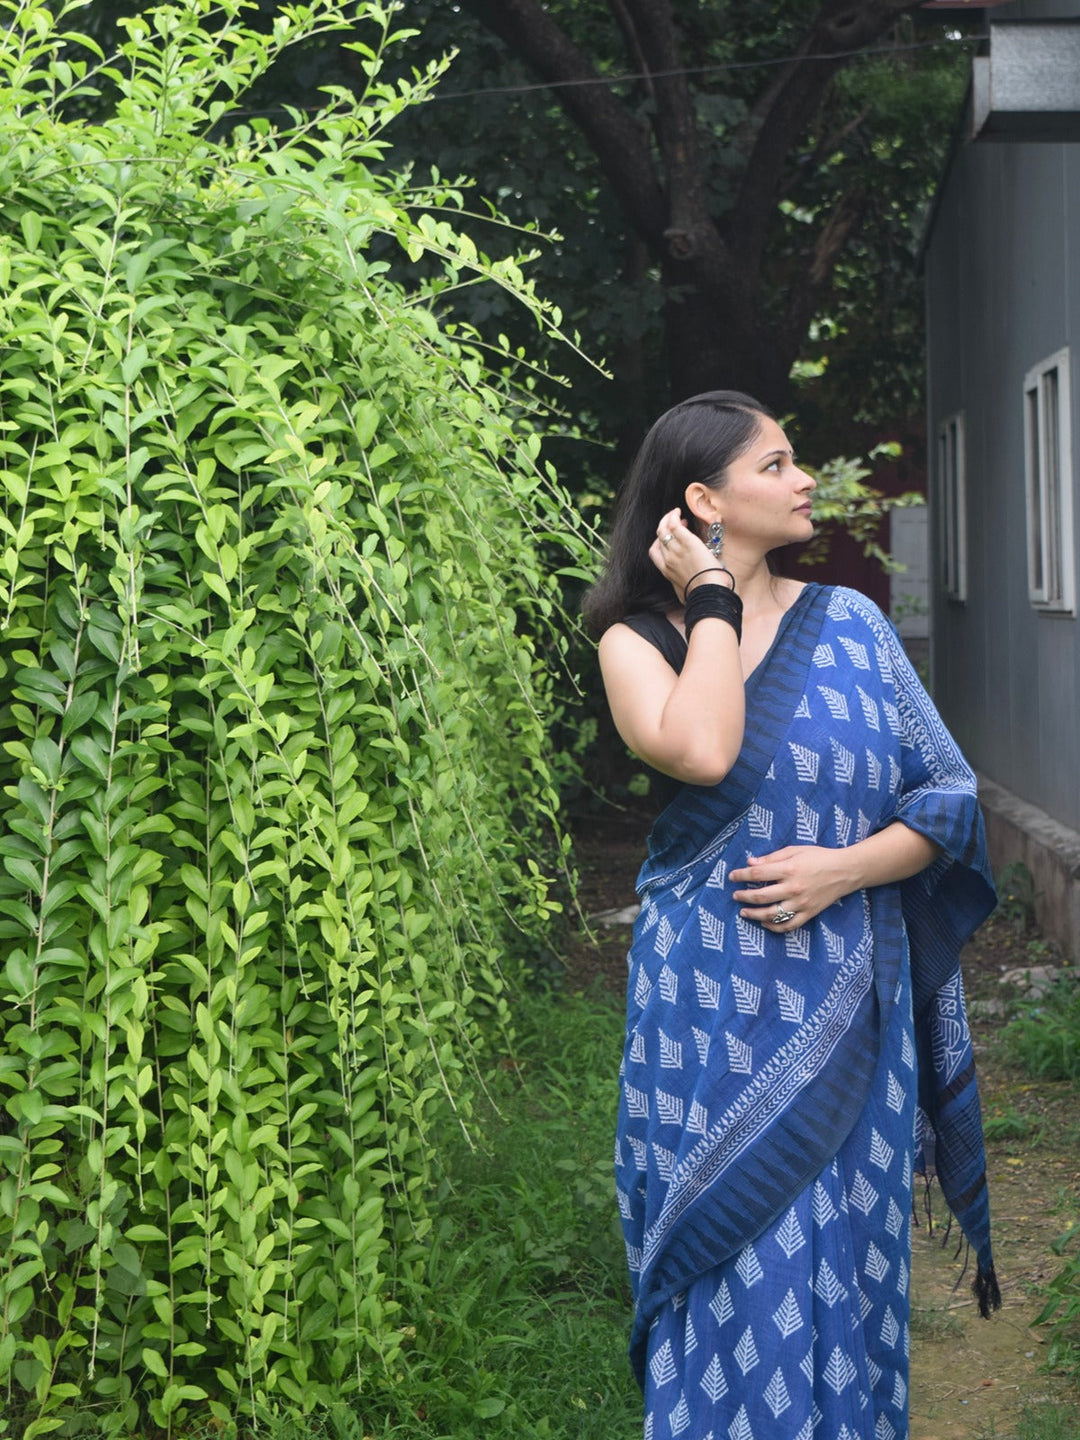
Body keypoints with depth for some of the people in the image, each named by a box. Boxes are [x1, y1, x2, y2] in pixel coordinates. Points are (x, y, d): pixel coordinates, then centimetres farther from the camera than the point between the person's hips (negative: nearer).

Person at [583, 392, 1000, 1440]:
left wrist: (843, 868, -11)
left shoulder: (848, 624, 6)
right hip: (713, 1009, -2)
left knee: (845, 1266, 9)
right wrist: (714, 600, -12)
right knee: (736, 1270, 0)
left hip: (848, 1008, 3)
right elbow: (699, 752, -23)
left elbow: (951, 798, 5)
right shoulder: (638, 638, -1)